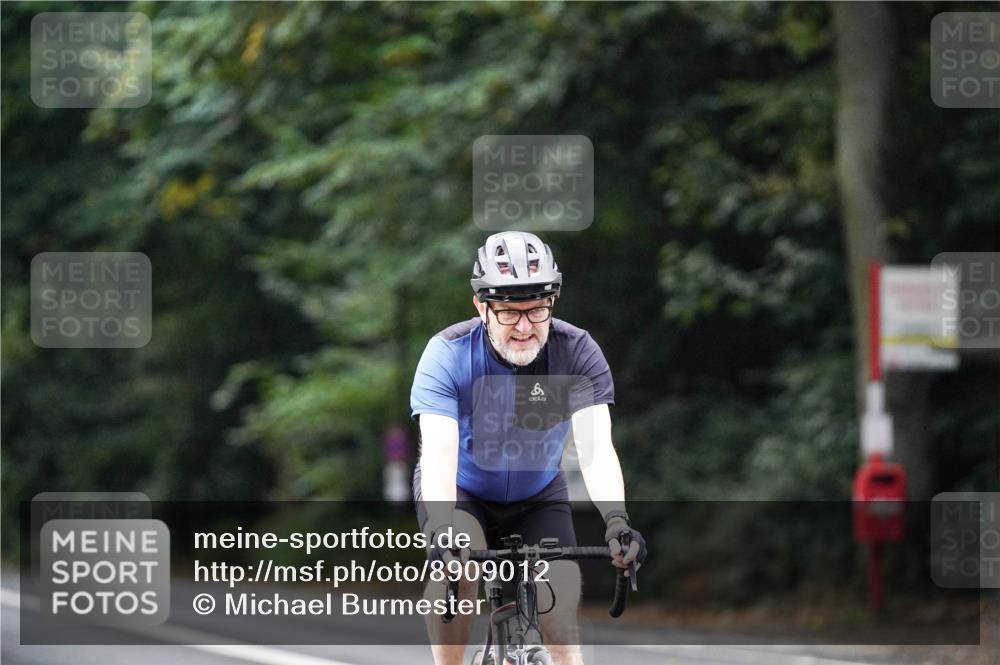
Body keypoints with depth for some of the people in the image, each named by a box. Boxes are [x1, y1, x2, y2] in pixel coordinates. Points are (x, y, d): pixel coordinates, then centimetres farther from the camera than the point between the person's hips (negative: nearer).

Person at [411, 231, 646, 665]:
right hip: (461, 491, -2)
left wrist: (616, 523, -51)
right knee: (457, 563, -32)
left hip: (537, 496, 2)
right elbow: (438, 451, -37)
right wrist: (442, 529, -55)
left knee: (561, 616, -15)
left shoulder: (577, 353, -23)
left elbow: (596, 447, -33)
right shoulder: (448, 354, -27)